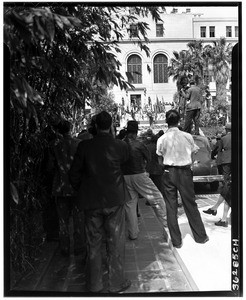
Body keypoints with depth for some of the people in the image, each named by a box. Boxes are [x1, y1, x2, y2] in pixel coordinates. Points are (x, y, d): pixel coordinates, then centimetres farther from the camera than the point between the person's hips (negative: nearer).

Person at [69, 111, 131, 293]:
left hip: (91, 201, 2)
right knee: (116, 243, 13)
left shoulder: (84, 146, -8)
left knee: (94, 244, 15)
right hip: (114, 199, -1)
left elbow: (74, 174, -3)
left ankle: (95, 284, 29)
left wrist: (80, 191, 13)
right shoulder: (120, 145, -10)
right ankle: (116, 283, 24)